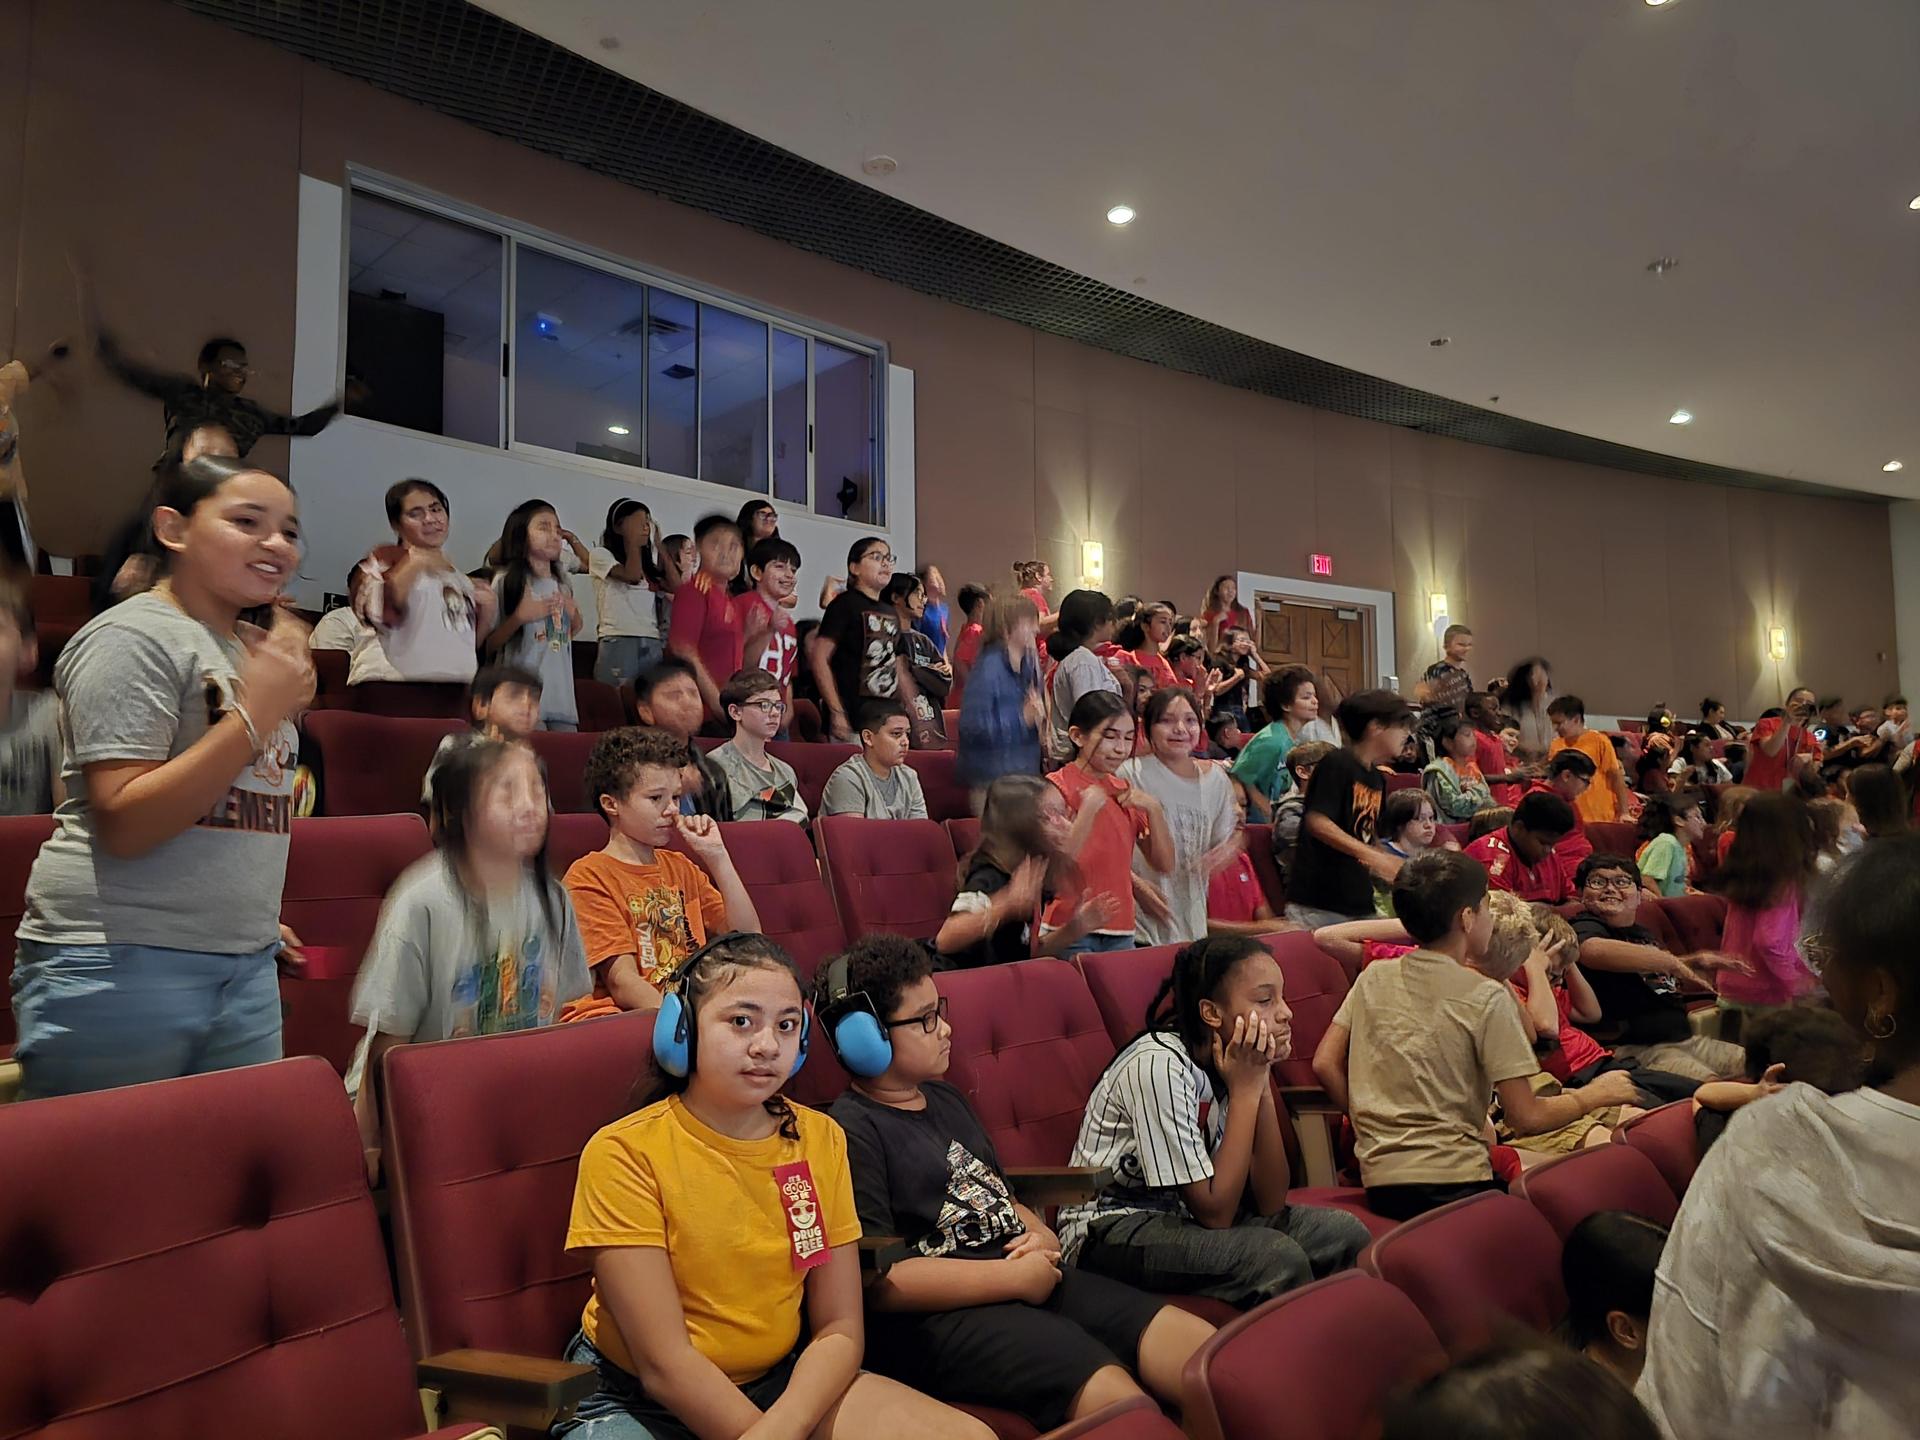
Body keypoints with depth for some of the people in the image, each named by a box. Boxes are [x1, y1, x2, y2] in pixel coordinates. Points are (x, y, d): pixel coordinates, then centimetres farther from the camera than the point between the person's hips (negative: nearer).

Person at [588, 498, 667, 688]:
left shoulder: (647, 563, 22)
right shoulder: (600, 554, 4)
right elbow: (632, 576, -12)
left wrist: (659, 546, 15)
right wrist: (632, 539, 1)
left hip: (652, 644, 6)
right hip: (617, 642, -6)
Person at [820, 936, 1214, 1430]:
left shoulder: (946, 1099, 19)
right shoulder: (852, 1132, -9)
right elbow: (876, 1282, -17)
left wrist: (1042, 1237, 4)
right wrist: (1011, 1277, -15)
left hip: (1028, 1277, 9)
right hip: (937, 1315, -9)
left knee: (1202, 1344, -7)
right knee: (1116, 1396, -29)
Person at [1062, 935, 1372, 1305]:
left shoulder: (1235, 1064, -1)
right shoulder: (1159, 1065, -24)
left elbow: (1270, 1204, -7)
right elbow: (1215, 1212, -23)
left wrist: (1261, 1084, -14)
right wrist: (1246, 1089, -22)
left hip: (1184, 1218, 7)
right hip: (1111, 1232, -7)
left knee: (1345, 1233, -6)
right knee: (1278, 1258, -27)